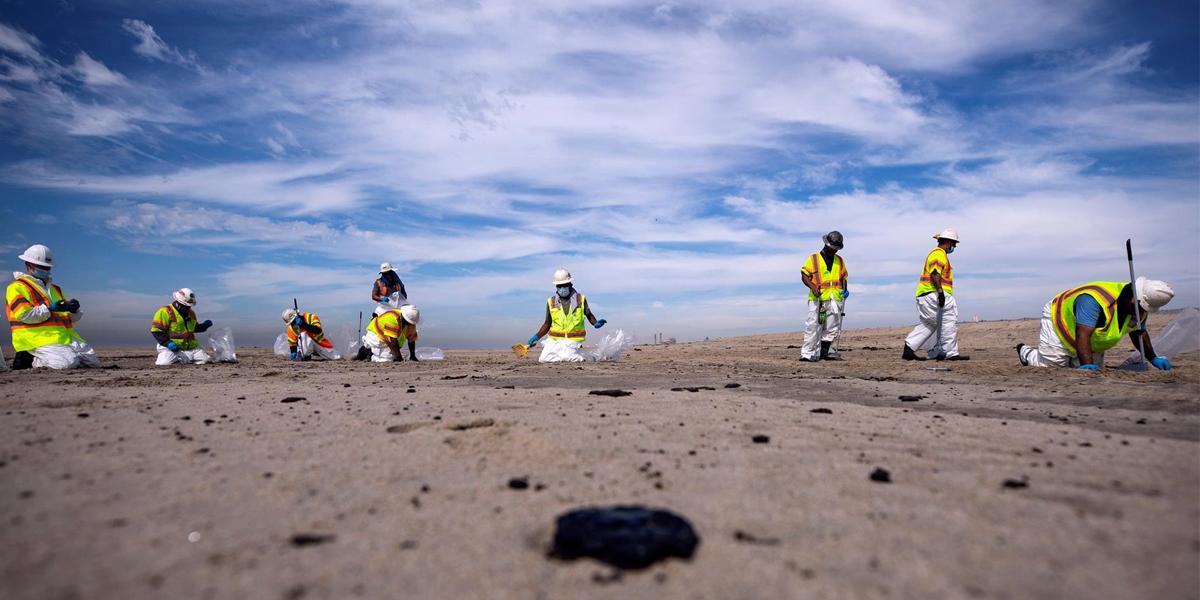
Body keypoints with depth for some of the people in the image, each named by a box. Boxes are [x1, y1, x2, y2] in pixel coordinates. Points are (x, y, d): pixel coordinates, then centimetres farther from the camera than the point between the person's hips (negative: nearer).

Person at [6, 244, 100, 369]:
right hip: (37, 338, -8)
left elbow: (73, 316, 24)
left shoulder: (54, 288, 28)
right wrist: (49, 309, -18)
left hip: (65, 337, 8)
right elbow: (23, 315, -13)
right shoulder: (18, 287, 3)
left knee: (93, 362, -5)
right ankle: (32, 361, -2)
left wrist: (73, 309, 1)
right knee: (69, 362, -31)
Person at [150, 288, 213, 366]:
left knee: (204, 359, -8)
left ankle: (181, 358, 13)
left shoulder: (191, 313, 15)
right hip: (171, 347, -6)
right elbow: (156, 331, -11)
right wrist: (167, 343, -21)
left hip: (190, 347, 6)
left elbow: (195, 328, 30)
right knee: (164, 362, -29)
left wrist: (204, 326, 8)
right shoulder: (165, 312, -8)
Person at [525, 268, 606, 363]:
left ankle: (580, 356, 9)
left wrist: (596, 323, -8)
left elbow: (589, 315, 13)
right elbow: (547, 323, 13)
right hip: (554, 339, 3)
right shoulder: (551, 302, 5)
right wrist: (537, 336, 1)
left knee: (566, 358, -27)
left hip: (572, 340, -3)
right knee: (543, 359, -12)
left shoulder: (581, 299, 0)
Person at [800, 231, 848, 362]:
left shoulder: (839, 261, 18)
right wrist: (813, 286, -16)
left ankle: (829, 352, 15)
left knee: (834, 328, 6)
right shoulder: (813, 259, 5)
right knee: (813, 326, -12)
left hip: (836, 299, 5)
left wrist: (845, 290, 10)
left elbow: (843, 277, 26)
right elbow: (804, 276, 1)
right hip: (818, 298, -5)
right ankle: (808, 354, -13)